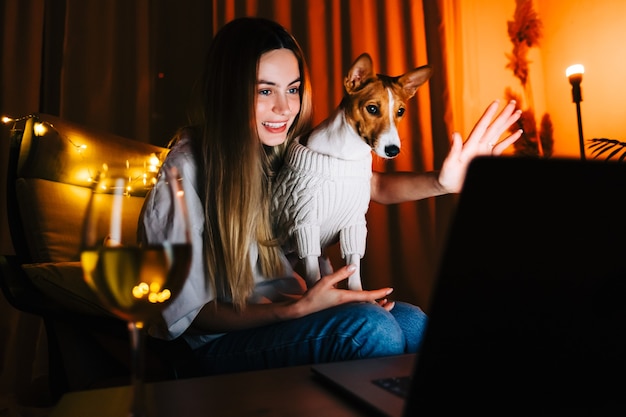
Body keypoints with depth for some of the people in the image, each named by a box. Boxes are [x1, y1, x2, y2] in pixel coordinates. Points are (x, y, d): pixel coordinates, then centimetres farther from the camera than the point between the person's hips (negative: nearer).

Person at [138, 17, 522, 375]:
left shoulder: (296, 150, 0)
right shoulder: (188, 169, -16)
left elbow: (376, 186, 1)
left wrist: (444, 181, -21)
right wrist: (298, 309, -24)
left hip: (303, 310, 5)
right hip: (227, 338, -4)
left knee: (412, 323, -22)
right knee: (369, 326, -28)